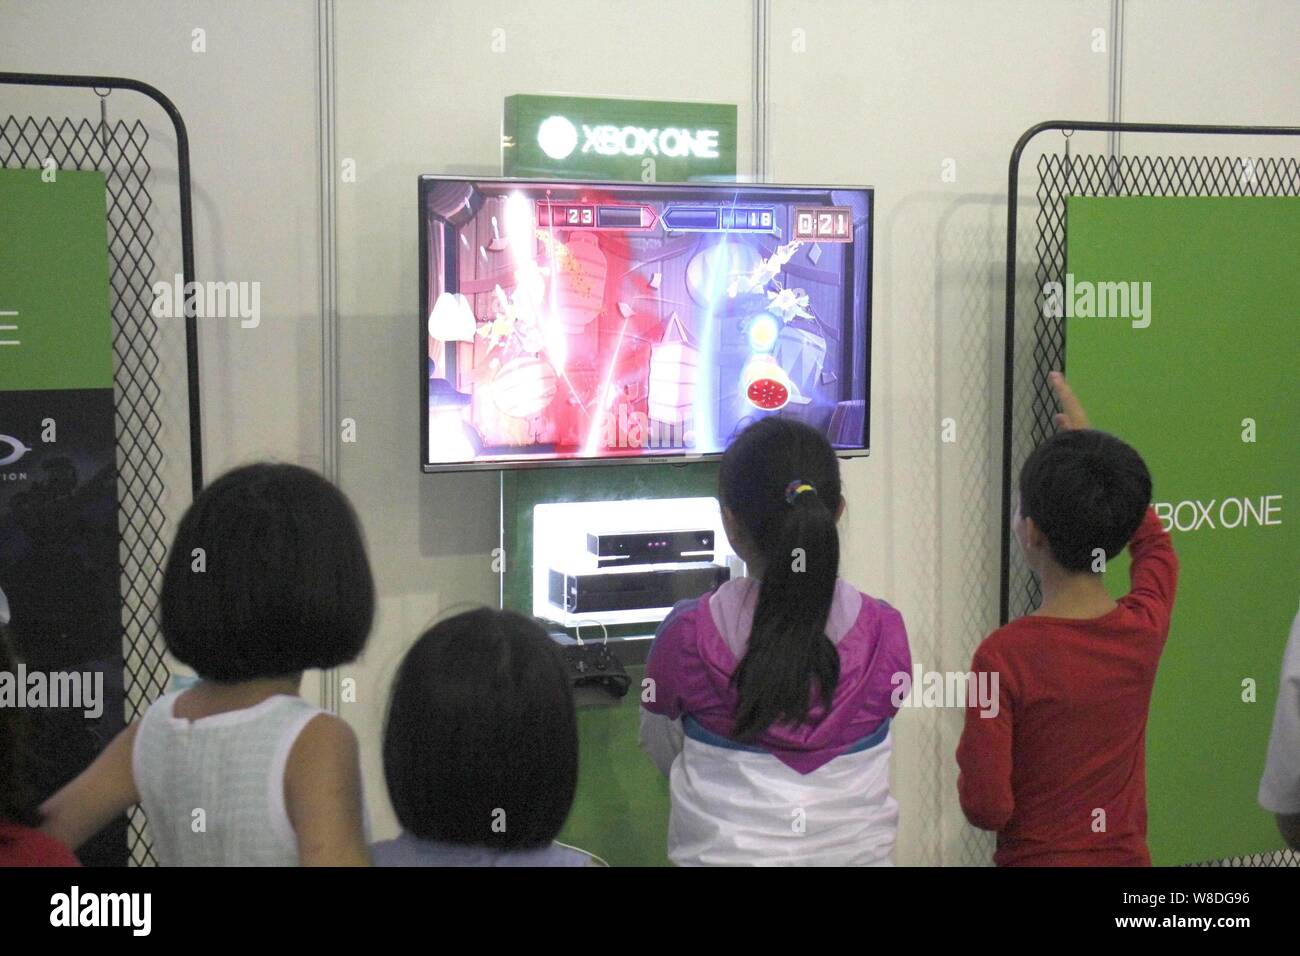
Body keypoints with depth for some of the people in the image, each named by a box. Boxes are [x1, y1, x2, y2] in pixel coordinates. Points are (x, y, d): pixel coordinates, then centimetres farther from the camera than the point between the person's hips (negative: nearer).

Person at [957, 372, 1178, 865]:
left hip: (1038, 856, -4)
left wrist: (969, 755, 1)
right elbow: (1154, 540, 16)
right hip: (1127, 854, 5)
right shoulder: (1147, 628, -8)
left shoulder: (1004, 654, -22)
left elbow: (986, 808, -20)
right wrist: (1090, 443, 23)